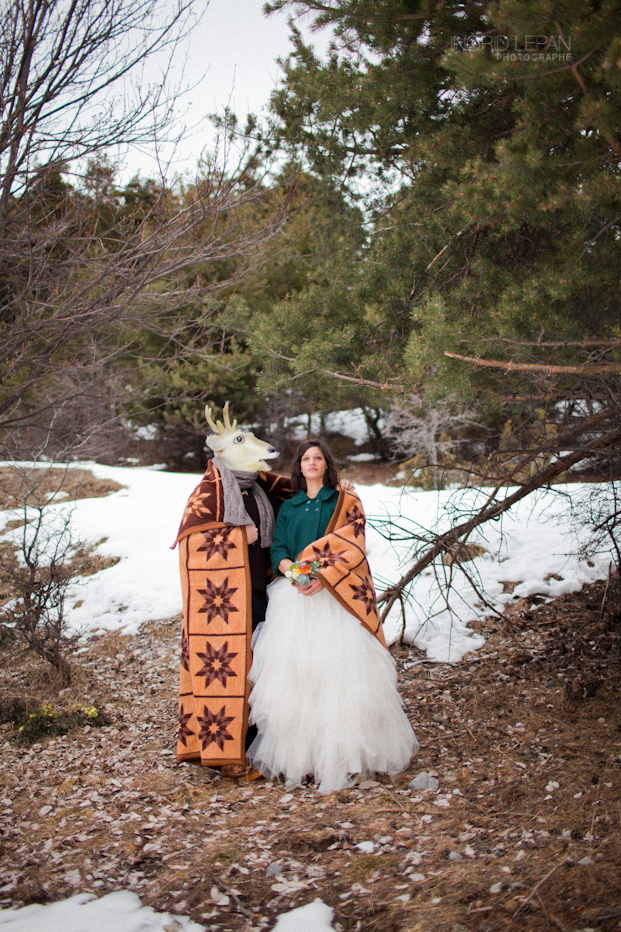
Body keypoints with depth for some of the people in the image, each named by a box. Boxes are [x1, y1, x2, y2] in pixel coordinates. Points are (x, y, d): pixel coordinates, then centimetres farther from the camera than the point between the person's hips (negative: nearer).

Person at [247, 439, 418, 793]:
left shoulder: (347, 503, 9)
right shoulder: (288, 507, 18)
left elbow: (352, 547, -3)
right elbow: (278, 550, 8)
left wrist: (323, 576, -18)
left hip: (337, 595, -3)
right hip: (295, 596, 3)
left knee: (339, 667, -10)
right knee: (294, 669, -4)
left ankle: (344, 756, -5)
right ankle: (295, 752, 2)